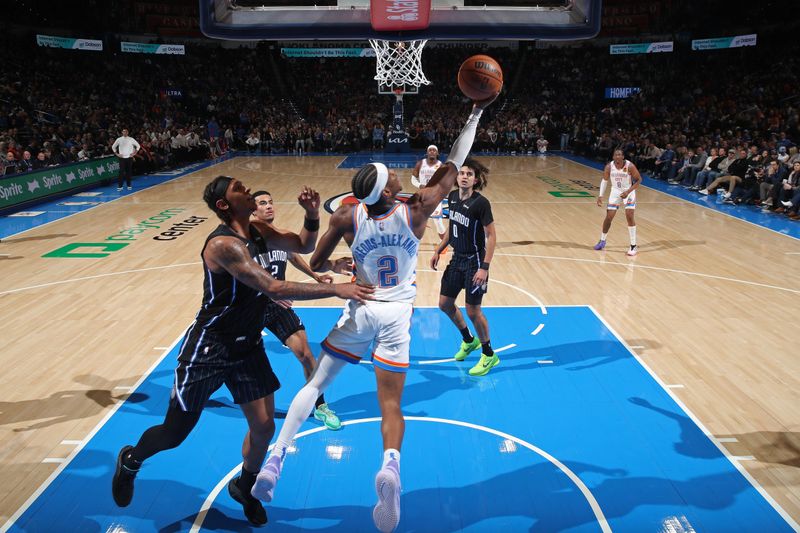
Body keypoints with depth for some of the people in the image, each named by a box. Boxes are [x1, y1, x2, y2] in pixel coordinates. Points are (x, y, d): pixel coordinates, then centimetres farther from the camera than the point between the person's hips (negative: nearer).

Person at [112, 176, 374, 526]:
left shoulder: (257, 232, 1)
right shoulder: (223, 244, -26)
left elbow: (304, 246, 12)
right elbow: (274, 288, -32)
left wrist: (312, 214, -8)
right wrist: (336, 289, -30)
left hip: (247, 346, 7)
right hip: (209, 349, -7)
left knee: (264, 426, 6)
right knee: (174, 434, 8)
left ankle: (244, 487, 34)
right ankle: (130, 460, 42)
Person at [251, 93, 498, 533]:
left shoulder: (346, 217, -10)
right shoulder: (416, 210, -12)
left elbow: (316, 266, -1)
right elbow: (452, 168, -2)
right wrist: (476, 111, 3)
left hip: (359, 310, 1)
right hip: (397, 315, 0)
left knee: (314, 383, 15)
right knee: (391, 404, 6)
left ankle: (276, 457, 7)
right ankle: (391, 464, -22)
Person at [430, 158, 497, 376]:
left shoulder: (480, 202, -21)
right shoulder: (452, 197, 1)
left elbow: (491, 236, -20)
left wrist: (484, 267, -25)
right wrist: (438, 251, 14)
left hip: (474, 262, -7)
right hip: (457, 259, 7)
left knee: (473, 310, 0)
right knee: (445, 303, 13)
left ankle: (489, 355, 21)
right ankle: (469, 340, 38)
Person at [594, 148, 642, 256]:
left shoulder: (630, 166, -23)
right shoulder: (609, 167, -15)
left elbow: (638, 180, -13)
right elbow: (605, 180, 1)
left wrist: (628, 192, -24)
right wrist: (600, 196, -5)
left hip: (628, 192, -3)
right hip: (615, 192, 3)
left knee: (629, 216, -15)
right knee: (609, 217, 3)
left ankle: (633, 246, -7)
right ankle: (602, 241, 26)